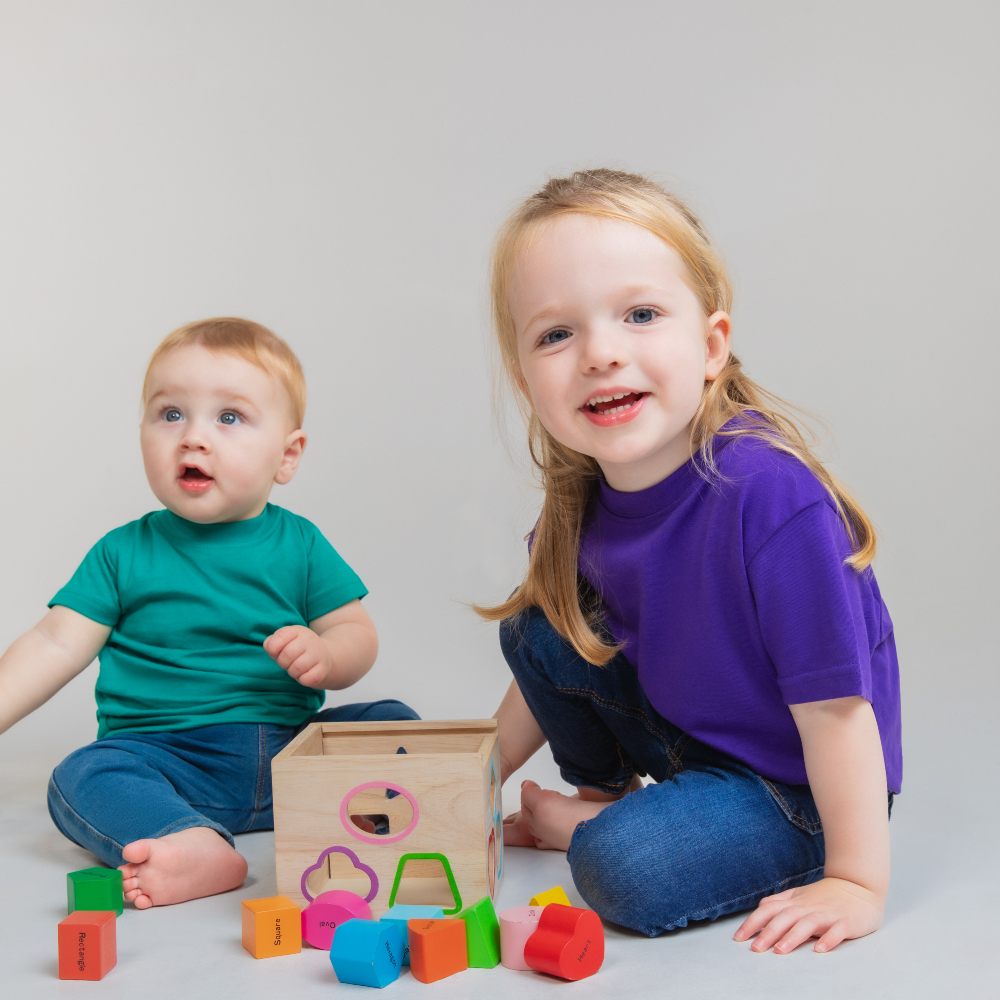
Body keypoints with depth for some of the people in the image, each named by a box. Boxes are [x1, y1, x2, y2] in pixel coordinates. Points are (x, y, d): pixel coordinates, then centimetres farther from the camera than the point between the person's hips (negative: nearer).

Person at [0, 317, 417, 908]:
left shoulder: (299, 545, 7)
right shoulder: (123, 553, 6)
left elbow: (358, 636, 6)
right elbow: (57, 644, 3)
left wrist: (324, 654, -17)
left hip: (289, 749, 2)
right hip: (165, 758, -1)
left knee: (394, 723, -15)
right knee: (81, 777, -29)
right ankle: (198, 847, -49)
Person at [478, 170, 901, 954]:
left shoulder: (766, 490, -32)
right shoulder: (581, 501, -9)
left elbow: (836, 702, -27)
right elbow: (546, 672, 7)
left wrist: (857, 882, -23)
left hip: (795, 784, -6)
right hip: (679, 733, 7)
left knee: (626, 870, -28)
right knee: (534, 623, -4)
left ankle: (588, 824, 7)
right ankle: (604, 795, 19)